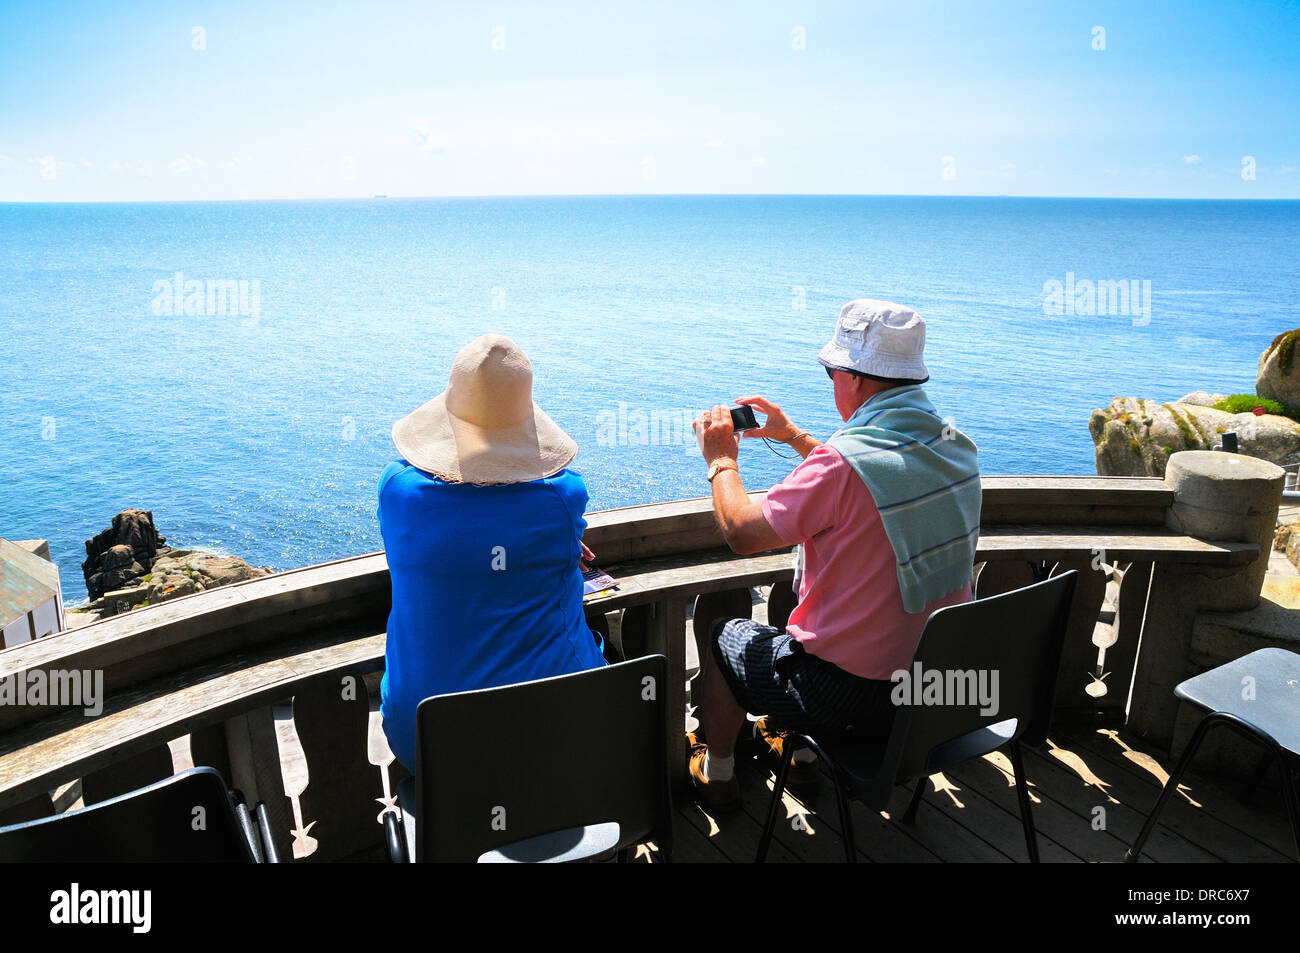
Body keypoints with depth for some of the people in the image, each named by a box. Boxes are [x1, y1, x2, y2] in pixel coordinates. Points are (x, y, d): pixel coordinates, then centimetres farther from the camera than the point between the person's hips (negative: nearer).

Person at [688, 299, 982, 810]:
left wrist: (721, 461, 0)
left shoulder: (841, 464, -28)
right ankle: (804, 748, 48)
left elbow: (742, 532, -17)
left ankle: (716, 775, 36)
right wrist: (795, 437, 21)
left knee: (721, 635, 18)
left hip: (853, 690, -7)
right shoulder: (958, 448, -3)